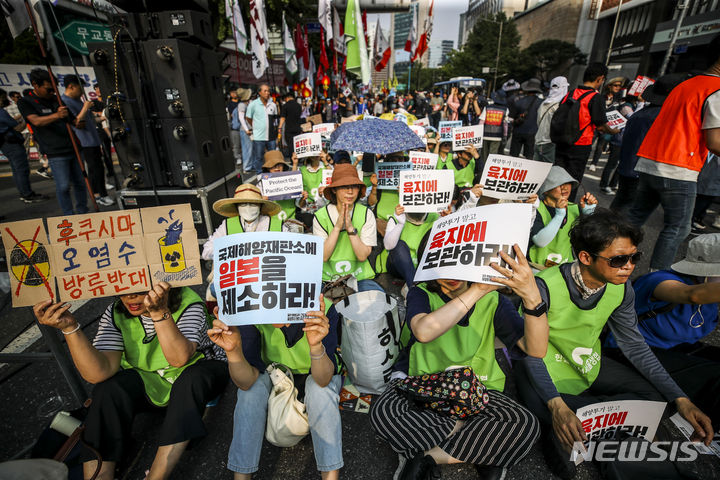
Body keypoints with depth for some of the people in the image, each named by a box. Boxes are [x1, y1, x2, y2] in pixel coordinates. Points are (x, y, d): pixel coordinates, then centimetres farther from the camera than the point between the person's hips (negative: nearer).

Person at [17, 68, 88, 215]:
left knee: (80, 183, 9)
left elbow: (73, 120, 24)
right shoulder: (25, 102, 0)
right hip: (56, 153, -5)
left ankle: (82, 212, 21)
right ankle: (69, 217, 1)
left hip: (73, 148, 5)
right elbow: (36, 121, -18)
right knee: (63, 187, -7)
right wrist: (56, 116, -35)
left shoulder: (57, 100, 16)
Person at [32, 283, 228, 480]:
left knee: (191, 380, -36)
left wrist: (160, 312, -50)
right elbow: (98, 373, -24)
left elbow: (179, 358, -39)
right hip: (147, 382, 3)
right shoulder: (115, 313, -14)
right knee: (108, 389, -25)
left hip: (195, 381, -3)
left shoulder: (189, 304, -26)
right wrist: (70, 327, -35)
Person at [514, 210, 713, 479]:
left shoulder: (621, 289, -9)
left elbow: (634, 345, 2)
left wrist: (680, 399, -5)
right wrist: (556, 404, -36)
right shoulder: (546, 286, -30)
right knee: (542, 406, -34)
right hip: (544, 368, -6)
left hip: (589, 364, 6)